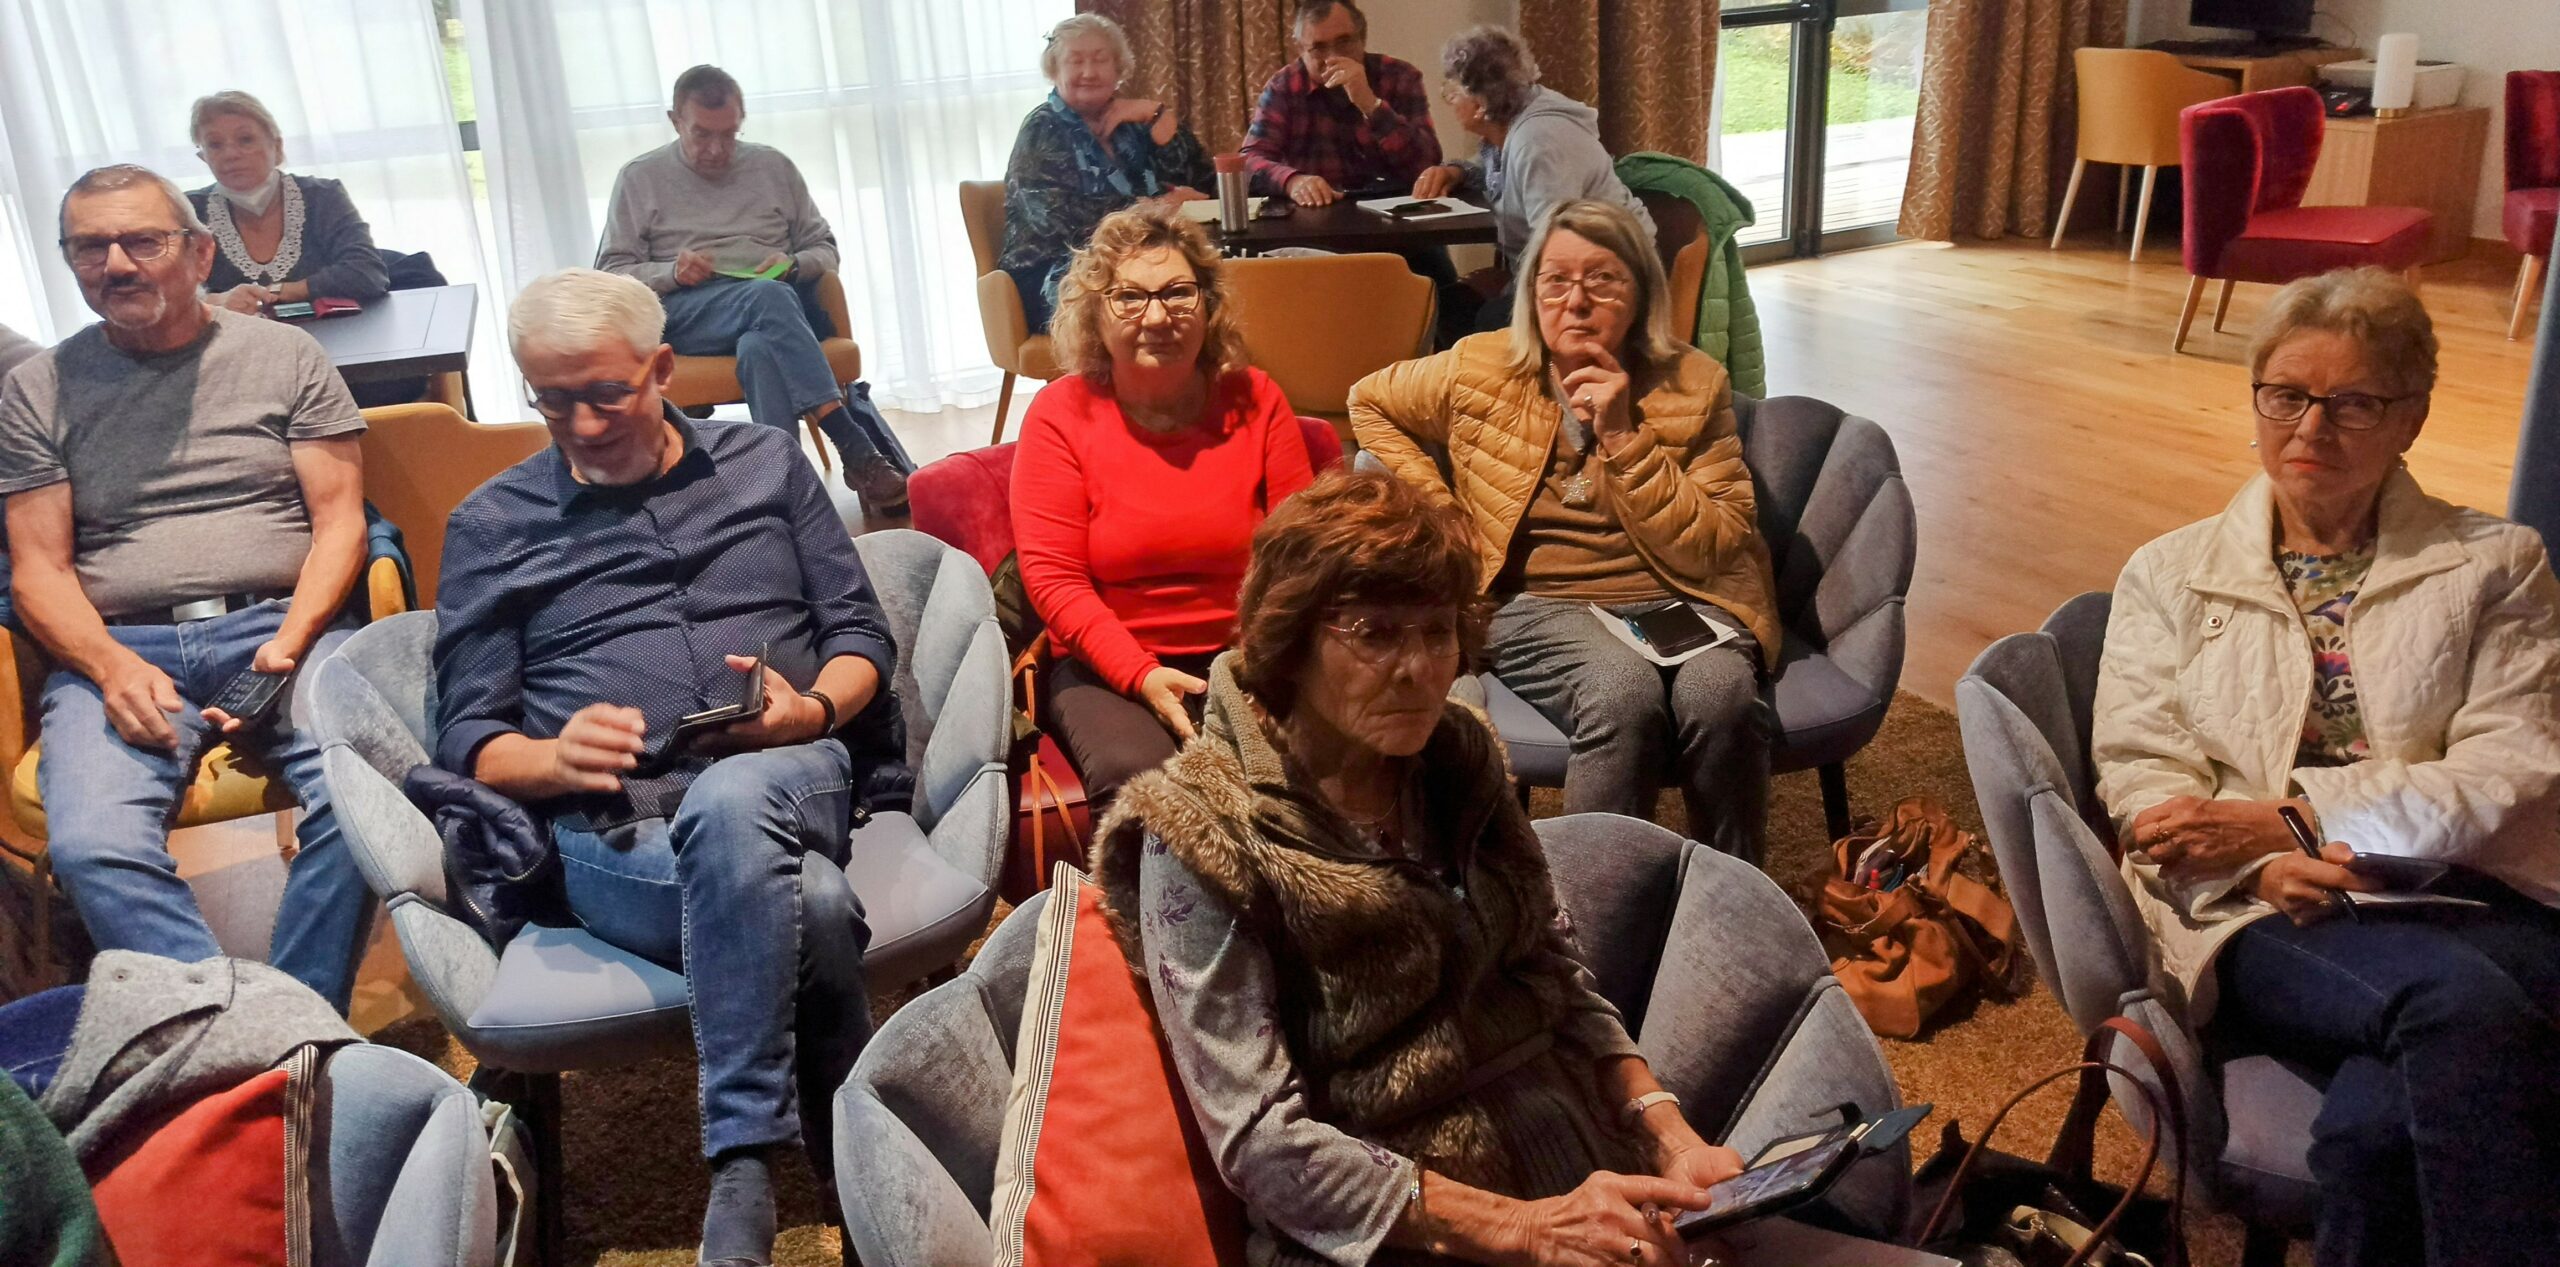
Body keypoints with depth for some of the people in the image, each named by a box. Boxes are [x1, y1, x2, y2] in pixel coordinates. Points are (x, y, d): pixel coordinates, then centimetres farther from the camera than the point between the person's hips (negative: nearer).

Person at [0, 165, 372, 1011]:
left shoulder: (285, 356, 13)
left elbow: (339, 519, 7)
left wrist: (291, 643, -11)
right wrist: (113, 668, -11)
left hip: (281, 626, -1)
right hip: (119, 649, 1)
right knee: (93, 847, -30)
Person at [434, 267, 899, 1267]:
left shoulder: (765, 461, 19)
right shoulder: (491, 524, 17)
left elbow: (860, 632, 15)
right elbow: (470, 738, 11)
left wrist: (812, 711, -9)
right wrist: (555, 760, -13)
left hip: (790, 781, 1)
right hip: (610, 828, 0)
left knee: (729, 803, -39)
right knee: (808, 909, -36)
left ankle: (745, 1174, -31)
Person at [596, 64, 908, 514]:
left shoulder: (773, 166, 21)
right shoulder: (639, 178, 15)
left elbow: (825, 249, 21)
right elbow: (610, 274, 11)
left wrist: (793, 265, -3)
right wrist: (672, 273, -10)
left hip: (781, 300, 2)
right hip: (684, 314, -1)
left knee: (760, 346, -40)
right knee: (768, 297, -38)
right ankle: (857, 452, -47)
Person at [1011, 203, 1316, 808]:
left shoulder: (1254, 400, 3)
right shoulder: (1059, 413, -3)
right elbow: (1052, 575, -7)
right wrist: (1141, 674, -18)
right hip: (1108, 665, -2)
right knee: (1136, 775, -32)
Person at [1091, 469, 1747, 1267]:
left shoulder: (1460, 757, 5)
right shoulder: (1202, 836, -11)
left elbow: (1556, 975, 11)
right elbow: (1264, 1139, -14)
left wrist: (1670, 1137, -5)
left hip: (1585, 1161, 5)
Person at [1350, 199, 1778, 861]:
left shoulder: (1692, 386, 2)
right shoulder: (1479, 370, 4)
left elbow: (1714, 551, -5)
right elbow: (1368, 401, 20)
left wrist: (1624, 438, -14)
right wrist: (1439, 511, 7)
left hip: (1674, 601, 1)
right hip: (1539, 602, -1)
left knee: (1720, 693, -34)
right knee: (1625, 693, -36)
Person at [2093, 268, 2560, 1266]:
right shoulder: (2169, 576, 17)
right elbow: (2135, 771, 6)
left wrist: (2292, 817, -11)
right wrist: (2258, 864, -15)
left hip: (2474, 901, 0)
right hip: (2265, 920, 0)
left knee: (2377, 1119, -36)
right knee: (2461, 1002, -35)